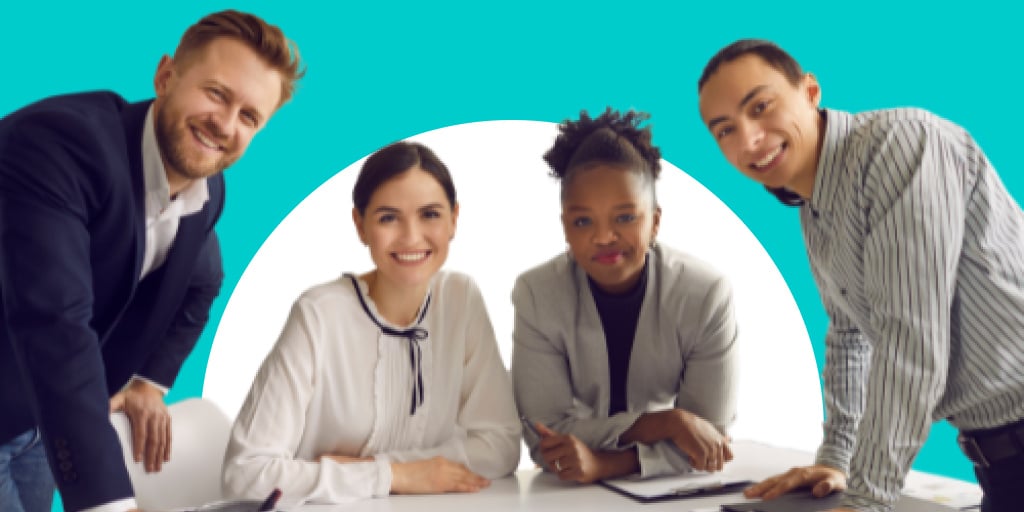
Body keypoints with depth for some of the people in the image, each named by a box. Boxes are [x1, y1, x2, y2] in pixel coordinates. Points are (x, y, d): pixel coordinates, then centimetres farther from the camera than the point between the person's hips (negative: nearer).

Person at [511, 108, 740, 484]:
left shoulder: (706, 295, -15)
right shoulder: (536, 295, -15)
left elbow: (711, 437, -14)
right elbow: (545, 436, -16)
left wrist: (603, 463, -28)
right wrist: (666, 422, -24)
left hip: (673, 493, 0)